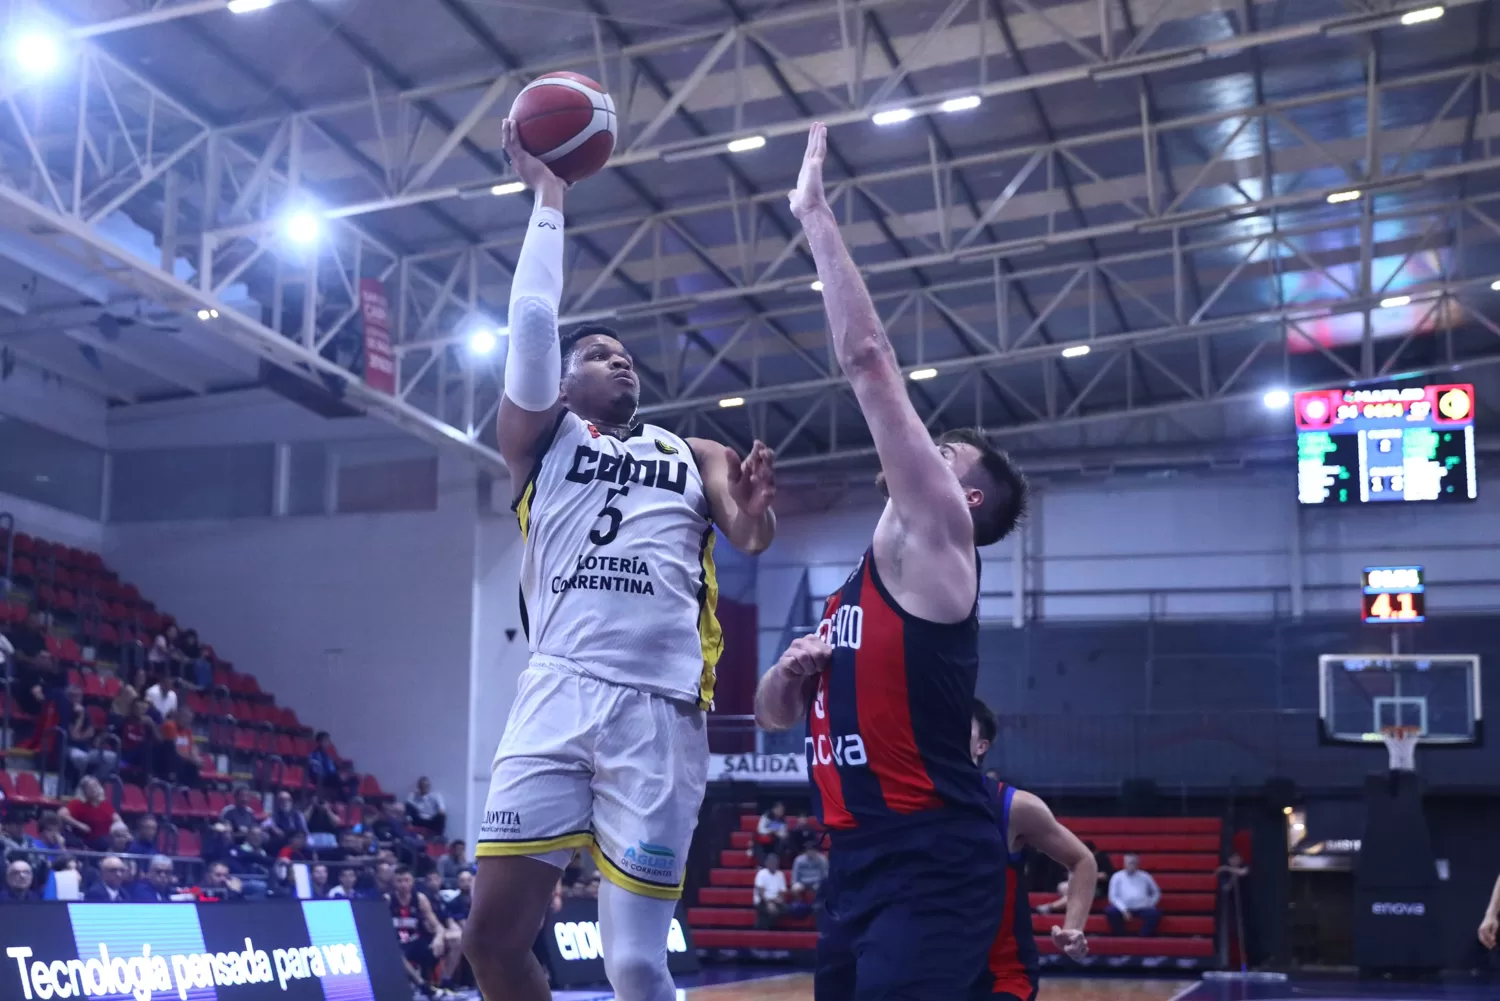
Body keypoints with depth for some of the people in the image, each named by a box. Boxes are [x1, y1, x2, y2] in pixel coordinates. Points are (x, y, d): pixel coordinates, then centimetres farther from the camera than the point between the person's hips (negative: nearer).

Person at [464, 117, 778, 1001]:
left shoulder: (696, 457, 19)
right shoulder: (543, 440, 14)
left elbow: (752, 538, 2)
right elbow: (533, 318, 3)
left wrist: (756, 515, -21)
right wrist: (549, 197, 8)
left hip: (661, 710, 0)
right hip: (559, 696, 0)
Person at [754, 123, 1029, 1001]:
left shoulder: (932, 545, -3)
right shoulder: (859, 590, 22)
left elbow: (871, 363, -9)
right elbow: (777, 715, 28)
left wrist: (816, 217, -4)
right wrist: (793, 670, 4)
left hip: (934, 868, -9)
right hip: (860, 867, 9)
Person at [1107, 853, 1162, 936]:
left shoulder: (1145, 877, 11)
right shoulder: (1117, 877, 6)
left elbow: (1156, 892, 22)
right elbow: (1113, 896, 0)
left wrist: (1150, 905, 6)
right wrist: (1123, 910, -14)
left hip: (1142, 908, 1)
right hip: (1124, 908, -1)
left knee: (1154, 913, -31)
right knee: (1111, 911, -30)